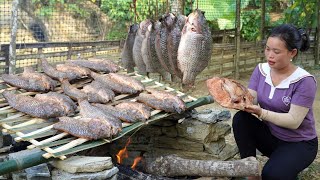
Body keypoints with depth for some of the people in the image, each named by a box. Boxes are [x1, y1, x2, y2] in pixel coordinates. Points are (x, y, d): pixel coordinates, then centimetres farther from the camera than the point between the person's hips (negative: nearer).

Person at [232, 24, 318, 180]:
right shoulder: (261, 69, -4)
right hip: (270, 135, 5)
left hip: (299, 143, -5)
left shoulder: (304, 81, -21)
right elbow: (250, 99, -11)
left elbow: (294, 121, -24)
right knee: (241, 119, -22)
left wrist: (261, 113, -37)